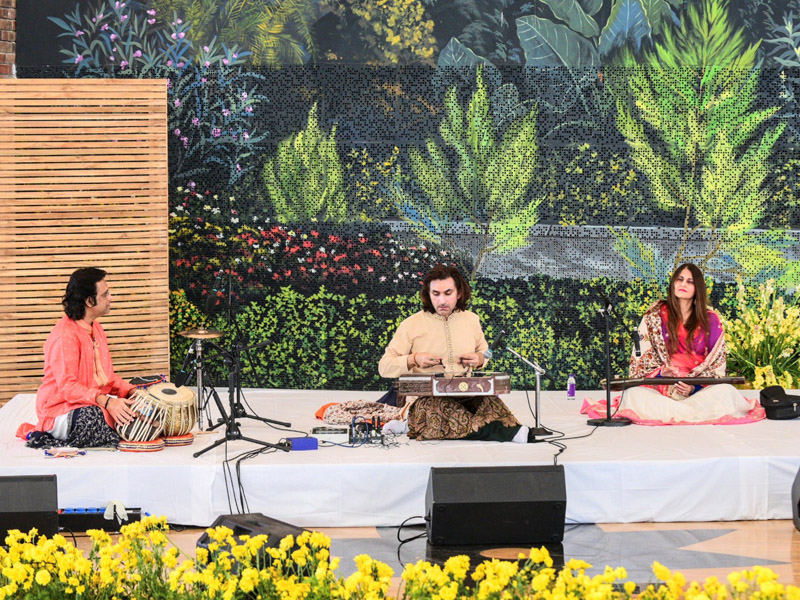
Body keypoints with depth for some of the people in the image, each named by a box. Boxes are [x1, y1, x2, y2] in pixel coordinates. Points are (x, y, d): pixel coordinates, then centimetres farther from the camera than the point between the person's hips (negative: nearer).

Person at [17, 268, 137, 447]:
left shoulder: (95, 328, 15)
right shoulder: (64, 335, -18)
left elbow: (106, 375, 17)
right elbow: (67, 386, -26)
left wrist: (131, 391, -3)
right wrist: (106, 402, -37)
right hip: (59, 409, -10)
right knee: (95, 416, -39)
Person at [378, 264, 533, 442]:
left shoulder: (471, 320, 12)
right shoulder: (412, 324, 1)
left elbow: (485, 353, 29)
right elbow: (384, 367, 1)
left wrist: (480, 359, 4)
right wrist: (413, 359, -18)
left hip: (465, 395, 3)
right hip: (425, 399, -3)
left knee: (490, 402, -33)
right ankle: (510, 431, -35)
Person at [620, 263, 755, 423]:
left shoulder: (710, 319, 11)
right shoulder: (655, 315, 11)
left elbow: (717, 363, 5)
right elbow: (641, 356, 8)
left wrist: (694, 385, -13)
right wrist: (661, 372, -13)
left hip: (699, 388, 0)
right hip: (661, 387, 0)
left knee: (726, 391, -33)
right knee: (633, 394, -34)